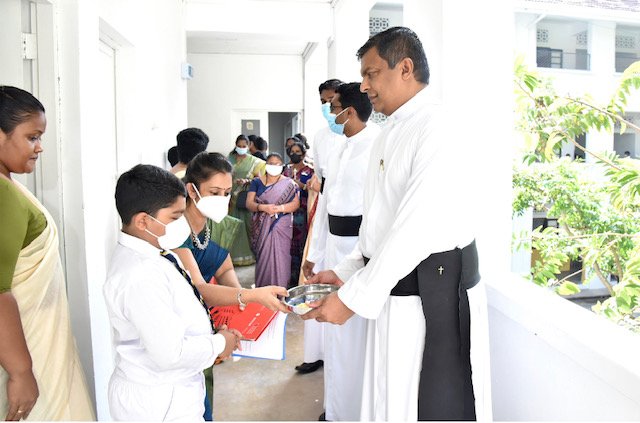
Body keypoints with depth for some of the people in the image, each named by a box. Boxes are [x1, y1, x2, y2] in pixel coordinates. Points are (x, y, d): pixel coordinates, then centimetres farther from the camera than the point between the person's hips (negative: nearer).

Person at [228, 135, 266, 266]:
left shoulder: (254, 161, 5)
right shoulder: (230, 160, 10)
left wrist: (246, 181, -15)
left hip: (247, 197, -2)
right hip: (233, 197, 2)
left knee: (247, 224, -3)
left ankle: (248, 253, 7)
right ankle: (235, 254, 8)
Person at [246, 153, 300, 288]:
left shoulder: (288, 183, 5)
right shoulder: (257, 182, 9)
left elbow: (296, 203, -4)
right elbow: (249, 203, 0)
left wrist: (280, 208, -20)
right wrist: (263, 207, -19)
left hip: (281, 227, -1)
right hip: (262, 228, 2)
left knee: (280, 257, -5)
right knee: (263, 257, 4)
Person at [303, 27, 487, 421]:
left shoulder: (438, 127, -15)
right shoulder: (389, 135, 14)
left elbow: (416, 226, -22)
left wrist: (353, 298, -19)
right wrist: (346, 271, 10)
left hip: (433, 293, -8)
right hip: (391, 290, 8)